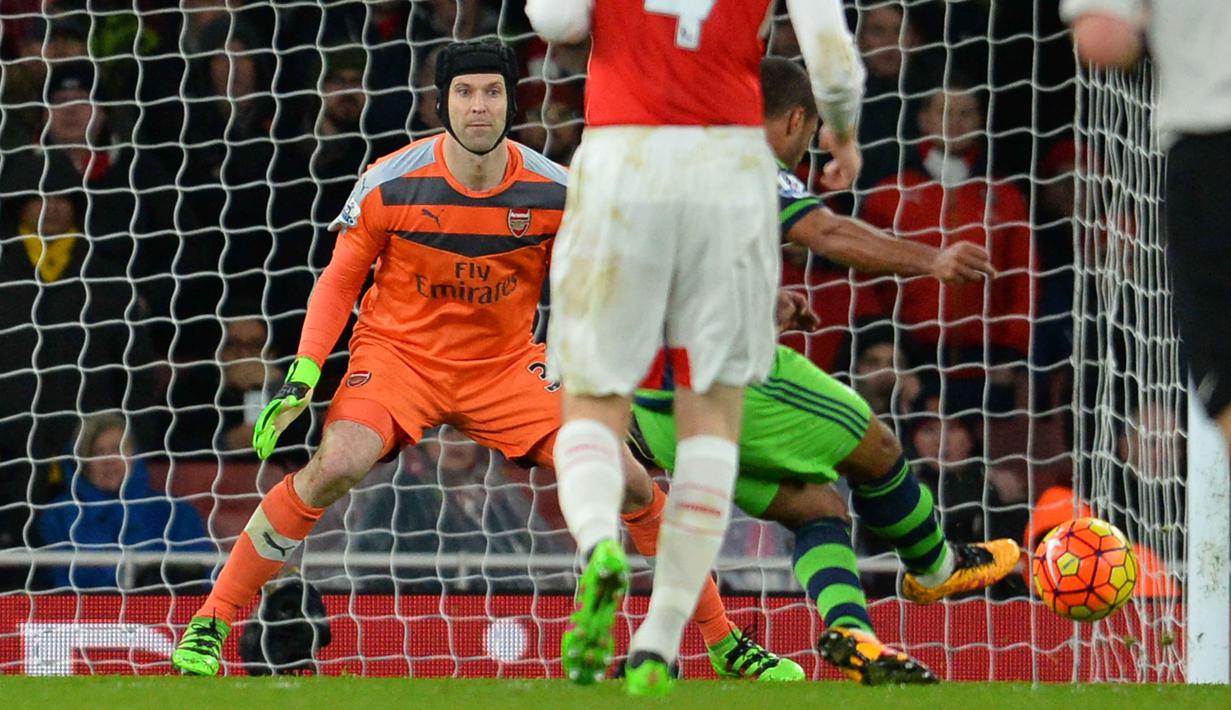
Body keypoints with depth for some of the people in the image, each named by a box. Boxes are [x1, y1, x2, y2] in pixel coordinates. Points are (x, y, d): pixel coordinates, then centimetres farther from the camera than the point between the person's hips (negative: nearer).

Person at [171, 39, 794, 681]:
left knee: (629, 481, -10)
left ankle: (724, 642, 10)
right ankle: (210, 622, -17)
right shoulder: (390, 184, -14)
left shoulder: (555, 193, -9)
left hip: (506, 365, 2)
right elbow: (339, 281, -2)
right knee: (334, 466, -31)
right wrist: (300, 381, -11)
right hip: (399, 356, -2)